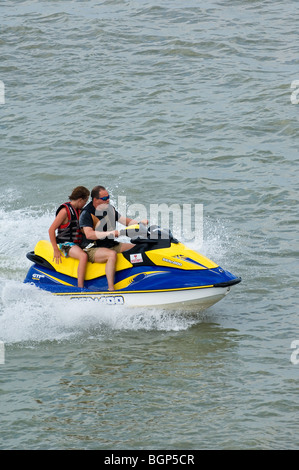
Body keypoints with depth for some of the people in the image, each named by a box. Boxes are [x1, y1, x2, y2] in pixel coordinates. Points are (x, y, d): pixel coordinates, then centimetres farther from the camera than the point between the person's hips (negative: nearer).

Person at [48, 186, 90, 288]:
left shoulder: (79, 211, 13)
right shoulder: (65, 211, -13)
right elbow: (51, 230, -15)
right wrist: (56, 250, -18)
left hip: (78, 244, 10)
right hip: (66, 244, -10)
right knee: (83, 256, -35)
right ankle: (80, 287, -38)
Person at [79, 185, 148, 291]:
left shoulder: (110, 209, 10)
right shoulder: (86, 213, -13)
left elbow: (124, 220, 15)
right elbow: (89, 234, -26)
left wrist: (140, 223, -3)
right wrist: (110, 233, -33)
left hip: (111, 245, 8)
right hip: (92, 249, -8)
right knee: (112, 254, -37)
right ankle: (111, 288, -41)